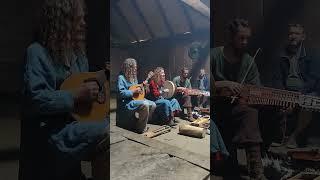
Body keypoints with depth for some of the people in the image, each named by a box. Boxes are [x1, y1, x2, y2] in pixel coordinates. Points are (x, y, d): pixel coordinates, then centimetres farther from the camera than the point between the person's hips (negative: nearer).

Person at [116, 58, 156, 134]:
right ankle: (142, 129, -15)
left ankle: (142, 123, 9)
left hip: (135, 99, 9)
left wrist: (142, 85, 6)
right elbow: (120, 93, -22)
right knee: (145, 104, -29)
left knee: (153, 105, 0)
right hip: (126, 103, -9)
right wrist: (134, 91, -20)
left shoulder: (133, 77, 14)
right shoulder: (121, 78, -13)